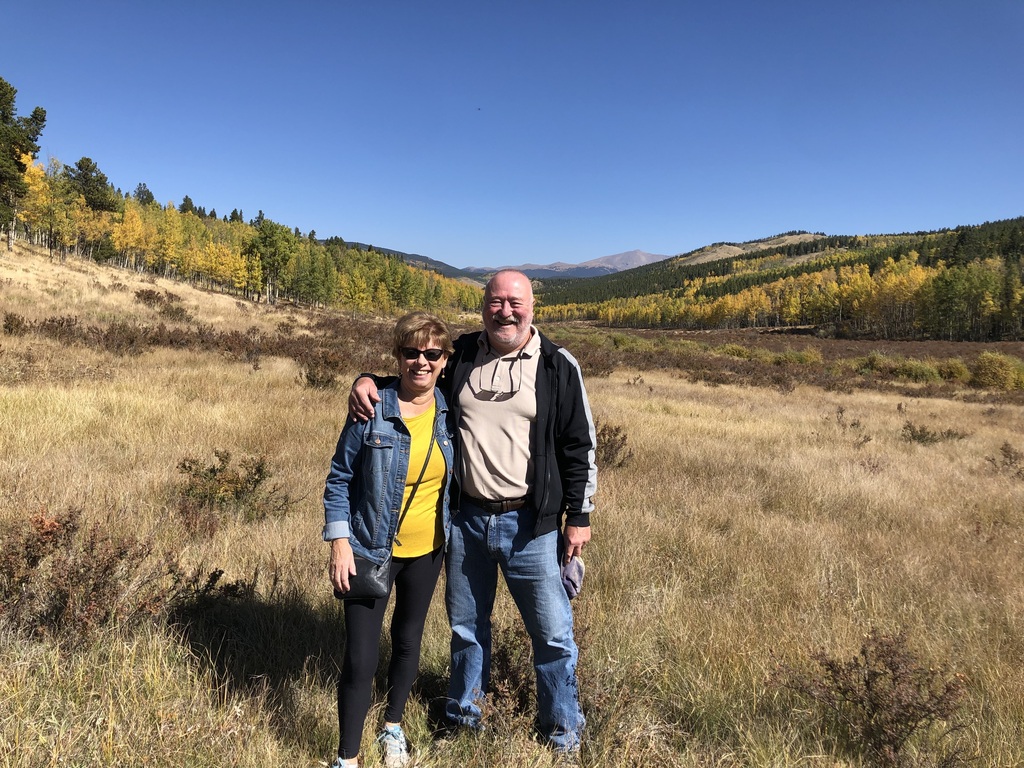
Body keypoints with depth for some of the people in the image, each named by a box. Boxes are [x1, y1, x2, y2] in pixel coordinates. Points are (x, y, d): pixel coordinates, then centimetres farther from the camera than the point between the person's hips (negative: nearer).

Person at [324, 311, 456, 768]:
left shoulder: (449, 410, -4)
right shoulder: (372, 409, -16)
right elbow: (339, 480, -9)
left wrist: (454, 533, 9)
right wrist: (339, 543, -14)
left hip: (427, 552, 4)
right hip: (372, 553, -4)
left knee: (408, 641, 20)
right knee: (359, 660, -1)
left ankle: (393, 728, 44)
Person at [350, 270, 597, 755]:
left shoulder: (558, 367, -4)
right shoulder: (459, 355, 2)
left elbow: (579, 446, -2)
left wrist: (579, 516, -2)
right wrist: (366, 380, -7)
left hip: (530, 525, -2)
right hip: (466, 519, 3)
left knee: (552, 632, 8)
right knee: (466, 625, 19)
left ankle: (563, 731, 31)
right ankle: (463, 715, 42)